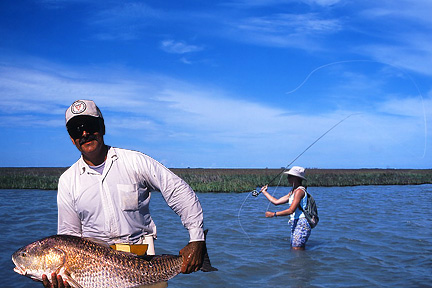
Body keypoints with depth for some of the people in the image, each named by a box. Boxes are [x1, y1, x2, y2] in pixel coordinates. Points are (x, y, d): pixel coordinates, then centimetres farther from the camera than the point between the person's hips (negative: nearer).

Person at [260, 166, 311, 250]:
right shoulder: (292, 192, 17)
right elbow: (276, 202, 19)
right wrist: (264, 192, 28)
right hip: (295, 224, 10)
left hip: (301, 224, -10)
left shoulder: (299, 191, -14)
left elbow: (291, 210, -20)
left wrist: (273, 214, -17)